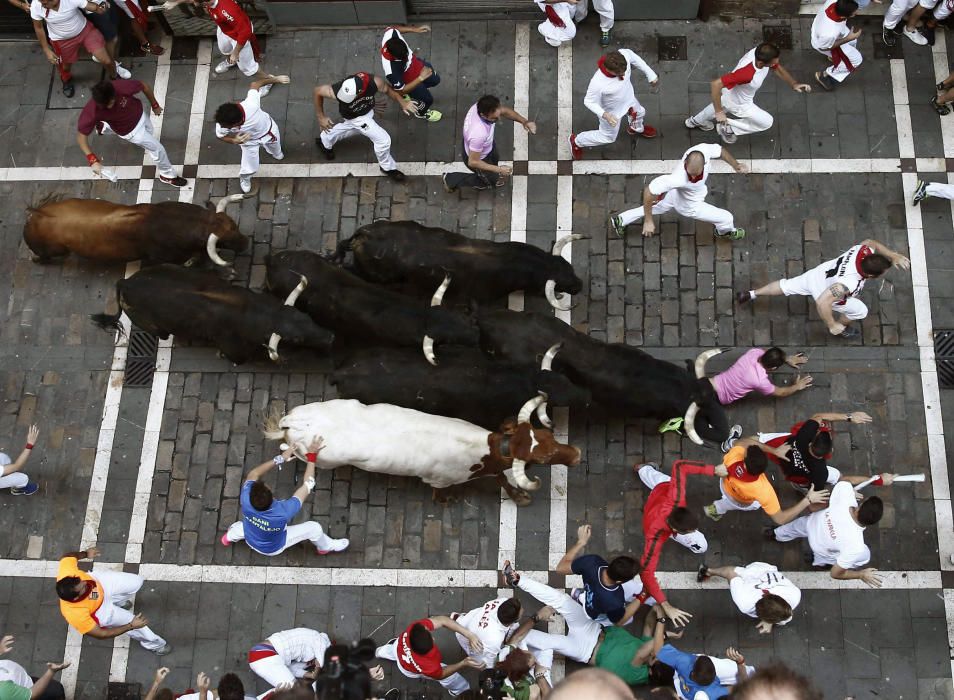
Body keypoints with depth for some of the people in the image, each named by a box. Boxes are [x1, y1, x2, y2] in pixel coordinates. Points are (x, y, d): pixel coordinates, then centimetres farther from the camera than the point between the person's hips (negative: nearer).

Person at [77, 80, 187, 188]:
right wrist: (93, 160, -43)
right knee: (157, 148, 4)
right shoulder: (92, 111, -41)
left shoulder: (122, 87, -40)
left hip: (140, 115, 4)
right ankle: (168, 175, 38)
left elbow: (145, 86, -19)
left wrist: (155, 105, -3)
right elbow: (81, 135, -32)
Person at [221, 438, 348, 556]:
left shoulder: (246, 501, -39)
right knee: (314, 527, 8)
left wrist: (280, 458, -17)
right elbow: (307, 485, -33)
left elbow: (253, 475, -18)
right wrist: (312, 456, -26)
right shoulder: (283, 512, -46)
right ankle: (326, 547, 38)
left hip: (251, 541, 3)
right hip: (274, 548, -3)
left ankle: (230, 537, 60)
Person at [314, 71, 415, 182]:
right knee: (383, 140, -7)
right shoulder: (338, 91, -41)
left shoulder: (374, 82, -37)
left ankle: (324, 140, 58)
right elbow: (318, 91, -22)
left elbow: (388, 89, -14)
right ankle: (388, 168, 24)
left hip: (367, 111, 4)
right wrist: (321, 117, -15)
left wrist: (402, 102, -20)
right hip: (356, 118, -4)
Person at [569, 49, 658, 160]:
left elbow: (636, 59, -10)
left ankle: (636, 128, 73)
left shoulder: (625, 55, -37)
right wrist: (604, 115, -41)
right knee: (608, 137, 21)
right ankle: (576, 141, 46)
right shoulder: (597, 83, -48)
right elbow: (589, 102, -27)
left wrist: (651, 75, -2)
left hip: (629, 99, 5)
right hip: (612, 111, -5)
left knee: (639, 113, 35)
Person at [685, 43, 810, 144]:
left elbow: (778, 68, -6)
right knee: (767, 122, 8)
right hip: (738, 103, -7)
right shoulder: (747, 73, -48)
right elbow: (715, 84, -46)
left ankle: (695, 121, 64)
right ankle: (728, 128, 17)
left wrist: (794, 84, -17)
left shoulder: (762, 53, -27)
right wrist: (719, 112, -37)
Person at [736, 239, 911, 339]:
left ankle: (750, 294, 39)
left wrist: (893, 256, -10)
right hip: (824, 292, -6)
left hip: (818, 272, 6)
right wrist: (832, 325, -34)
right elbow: (823, 302, -46)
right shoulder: (848, 284, -46)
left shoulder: (864, 250, -28)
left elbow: (871, 241, -3)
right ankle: (842, 327, 43)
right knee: (861, 311, 13)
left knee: (786, 286, 27)